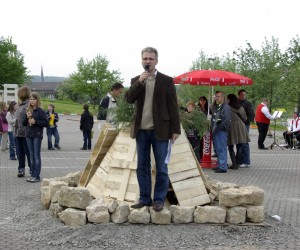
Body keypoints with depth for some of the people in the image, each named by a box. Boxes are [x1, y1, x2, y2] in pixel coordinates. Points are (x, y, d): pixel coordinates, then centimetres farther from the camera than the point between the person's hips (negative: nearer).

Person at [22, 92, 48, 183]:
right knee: (31, 156, 10)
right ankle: (33, 174, 17)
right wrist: (27, 117, -8)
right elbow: (23, 123, 10)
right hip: (29, 135, 6)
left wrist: (35, 121, -17)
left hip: (37, 135, -6)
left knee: (37, 156, -4)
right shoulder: (28, 111, 10)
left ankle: (37, 176, -1)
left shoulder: (40, 111, -6)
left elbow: (46, 123, -10)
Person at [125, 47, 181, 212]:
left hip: (160, 130, -3)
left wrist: (175, 129, -7)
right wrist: (139, 82, -15)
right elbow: (129, 99, -4)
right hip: (141, 130, 4)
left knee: (161, 167, 1)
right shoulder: (136, 81, 11)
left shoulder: (166, 81, 0)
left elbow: (173, 106, -2)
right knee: (142, 166, 9)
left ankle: (159, 199, 10)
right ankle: (144, 198, 18)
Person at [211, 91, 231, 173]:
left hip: (222, 131, -9)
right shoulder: (215, 107, 17)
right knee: (218, 149, 15)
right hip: (216, 131, 9)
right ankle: (219, 165, 24)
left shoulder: (226, 107, -12)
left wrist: (218, 127, -13)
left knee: (222, 149, -7)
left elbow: (226, 121, -18)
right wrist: (213, 128, 10)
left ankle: (222, 167, -4)